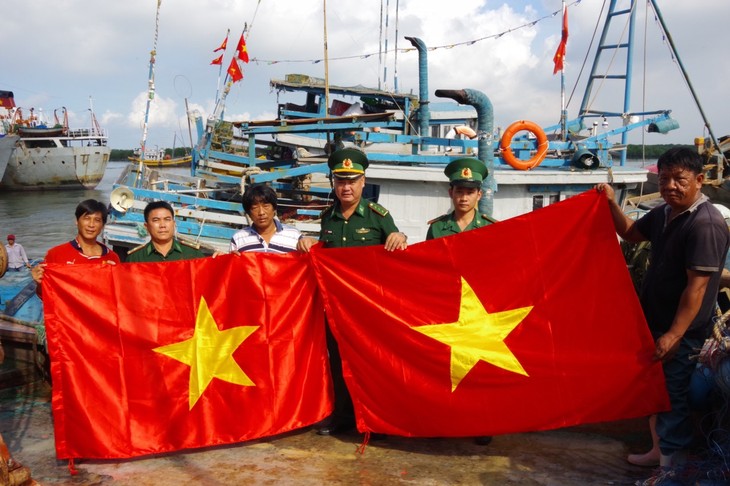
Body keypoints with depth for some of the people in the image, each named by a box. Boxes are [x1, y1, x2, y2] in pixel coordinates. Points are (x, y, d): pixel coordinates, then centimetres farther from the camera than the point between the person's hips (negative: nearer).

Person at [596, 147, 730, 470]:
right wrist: (612, 204, 7)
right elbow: (631, 233, 24)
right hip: (655, 321, 9)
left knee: (672, 397, 2)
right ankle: (661, 449, 38)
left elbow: (697, 286, -24)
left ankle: (672, 465, 18)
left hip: (680, 330, -8)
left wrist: (674, 335, -25)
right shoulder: (664, 213, 5)